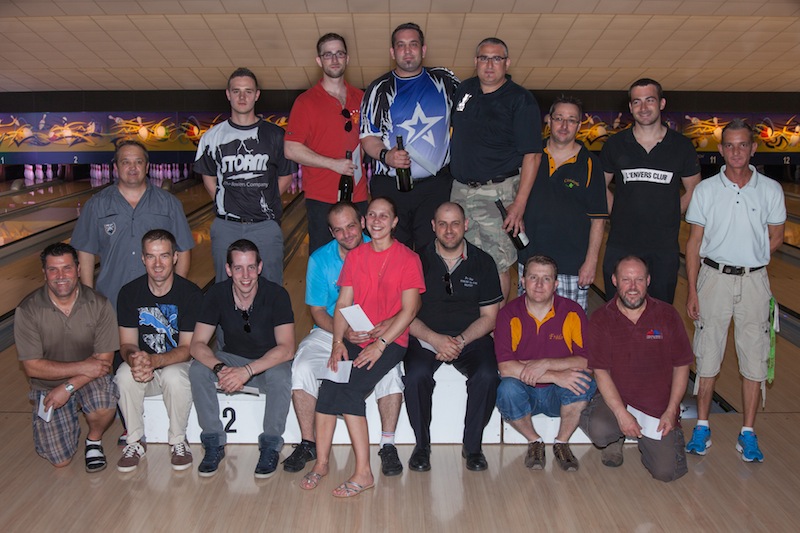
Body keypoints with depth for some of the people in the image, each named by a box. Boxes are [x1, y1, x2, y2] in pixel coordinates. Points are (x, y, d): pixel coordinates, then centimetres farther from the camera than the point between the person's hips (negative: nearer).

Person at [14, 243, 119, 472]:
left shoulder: (99, 304, -14)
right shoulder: (28, 310, -16)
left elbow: (104, 360, -12)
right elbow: (32, 367, -15)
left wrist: (68, 387, -21)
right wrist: (82, 367, -22)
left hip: (90, 379, 0)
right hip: (48, 384, 1)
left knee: (104, 405, -35)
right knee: (60, 459, -6)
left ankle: (94, 439, 0)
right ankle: (70, 418, 26)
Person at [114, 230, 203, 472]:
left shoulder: (191, 294, -15)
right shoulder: (129, 293, -6)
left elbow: (187, 349, -15)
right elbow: (127, 344, -4)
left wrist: (154, 360, -35)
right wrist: (134, 359, -30)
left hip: (179, 363, -2)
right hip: (144, 362, 3)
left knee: (174, 376, -35)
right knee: (125, 375, -30)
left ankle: (178, 441, -10)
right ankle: (135, 441, -7)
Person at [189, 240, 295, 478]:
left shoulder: (276, 295, -20)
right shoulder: (216, 295, -12)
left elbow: (287, 348, -27)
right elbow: (197, 344, -15)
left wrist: (247, 371, -39)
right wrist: (220, 368, -36)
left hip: (269, 362, -3)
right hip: (232, 359, 3)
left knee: (281, 375, -35)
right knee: (197, 369, -25)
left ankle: (270, 446, -13)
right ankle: (214, 444, -10)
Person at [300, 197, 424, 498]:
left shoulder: (408, 259, -2)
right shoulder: (355, 256, 13)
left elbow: (409, 310, -8)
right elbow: (343, 303, 9)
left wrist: (379, 344, -16)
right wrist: (338, 342, -5)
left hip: (391, 340, -4)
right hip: (354, 338, 4)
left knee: (351, 390, -24)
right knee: (329, 384, -21)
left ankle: (363, 473, -14)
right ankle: (321, 462, -8)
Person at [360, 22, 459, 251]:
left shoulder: (445, 81, 9)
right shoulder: (379, 89, 6)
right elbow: (368, 136, 5)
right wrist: (385, 155, -15)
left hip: (436, 186, 0)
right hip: (390, 187, 0)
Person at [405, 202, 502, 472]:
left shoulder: (483, 262, 5)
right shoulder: (419, 261, 1)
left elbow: (489, 316, 5)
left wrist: (460, 341, -12)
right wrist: (435, 339, -17)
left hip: (471, 337, 1)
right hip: (425, 337, 0)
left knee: (487, 375, -28)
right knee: (416, 375, -30)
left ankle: (473, 445, -5)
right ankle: (422, 445, -7)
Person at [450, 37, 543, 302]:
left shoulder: (521, 100, -6)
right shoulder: (464, 90, 11)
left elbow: (532, 155, -11)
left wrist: (519, 203, -18)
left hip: (497, 193, -5)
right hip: (460, 189, 6)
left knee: (497, 266, -3)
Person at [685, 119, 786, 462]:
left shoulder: (770, 190, 0)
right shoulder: (706, 190, -1)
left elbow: (776, 237, 10)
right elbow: (694, 242, -1)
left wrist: (749, 259, 0)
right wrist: (692, 290, -4)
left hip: (754, 280, 1)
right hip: (714, 278, -1)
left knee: (754, 358, 5)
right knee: (707, 355, 5)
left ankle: (748, 434, 17)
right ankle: (702, 428, 18)